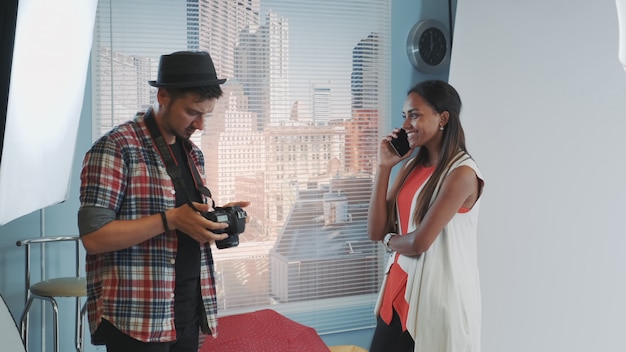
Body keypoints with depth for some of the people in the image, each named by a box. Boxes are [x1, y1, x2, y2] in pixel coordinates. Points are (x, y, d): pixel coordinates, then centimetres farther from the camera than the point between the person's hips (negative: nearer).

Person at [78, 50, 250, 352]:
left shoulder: (193, 154, 13)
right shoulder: (116, 148, -11)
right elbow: (93, 236, -16)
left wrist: (216, 219, 1)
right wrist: (170, 219, -22)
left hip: (189, 310, 7)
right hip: (136, 317, -7)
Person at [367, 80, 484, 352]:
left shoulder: (461, 173, -16)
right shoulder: (411, 166, 7)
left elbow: (419, 242, -21)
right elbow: (376, 231, 2)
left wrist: (390, 240, 1)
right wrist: (384, 167, -2)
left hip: (439, 296, -7)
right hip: (400, 288, 7)